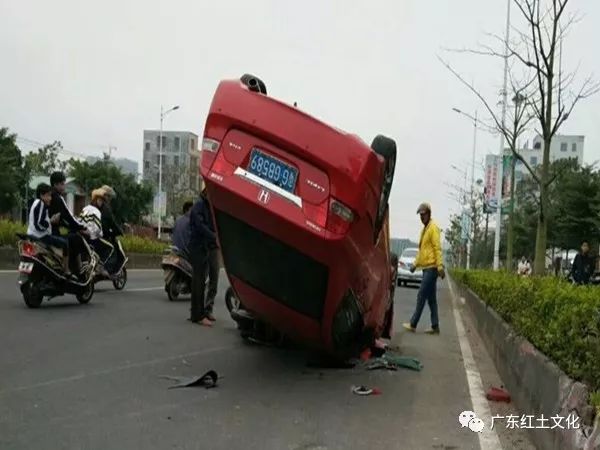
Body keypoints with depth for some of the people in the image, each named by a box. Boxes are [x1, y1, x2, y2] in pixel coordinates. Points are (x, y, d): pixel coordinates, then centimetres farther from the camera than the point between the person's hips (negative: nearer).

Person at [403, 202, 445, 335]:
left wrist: (440, 266, -20)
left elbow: (437, 248, -16)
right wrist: (415, 264, 17)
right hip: (426, 267, 10)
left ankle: (413, 324, -2)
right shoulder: (424, 229, 19)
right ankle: (435, 326, 12)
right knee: (431, 298, 9)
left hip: (431, 268, -10)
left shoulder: (433, 228, -10)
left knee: (421, 296, -6)